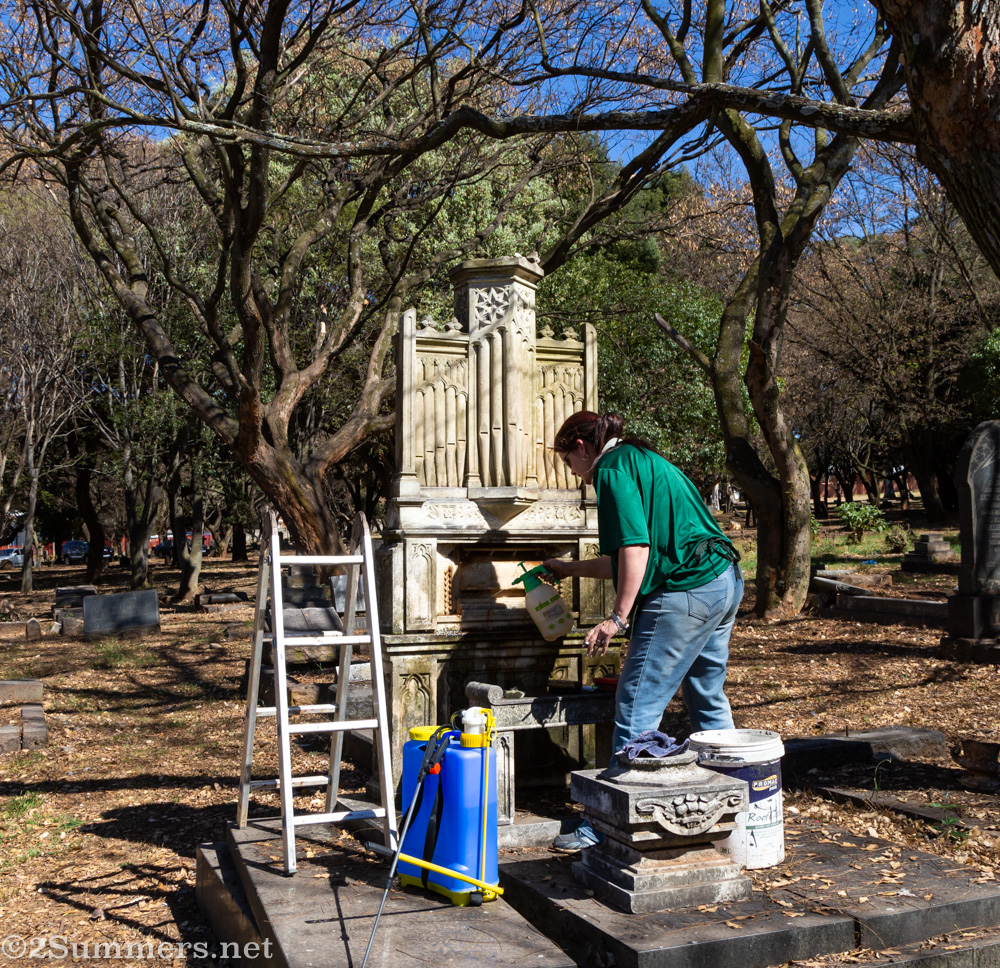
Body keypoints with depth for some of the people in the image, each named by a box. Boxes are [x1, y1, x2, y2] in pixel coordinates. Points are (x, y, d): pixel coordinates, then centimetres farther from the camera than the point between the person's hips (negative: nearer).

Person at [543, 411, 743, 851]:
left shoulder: (612, 469, -6)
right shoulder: (643, 461, 23)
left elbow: (635, 550, -18)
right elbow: (630, 558, 28)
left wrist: (618, 617, -16)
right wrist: (570, 568, 37)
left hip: (684, 594, -10)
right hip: (725, 583, 10)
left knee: (637, 709, -5)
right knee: (708, 701, 20)